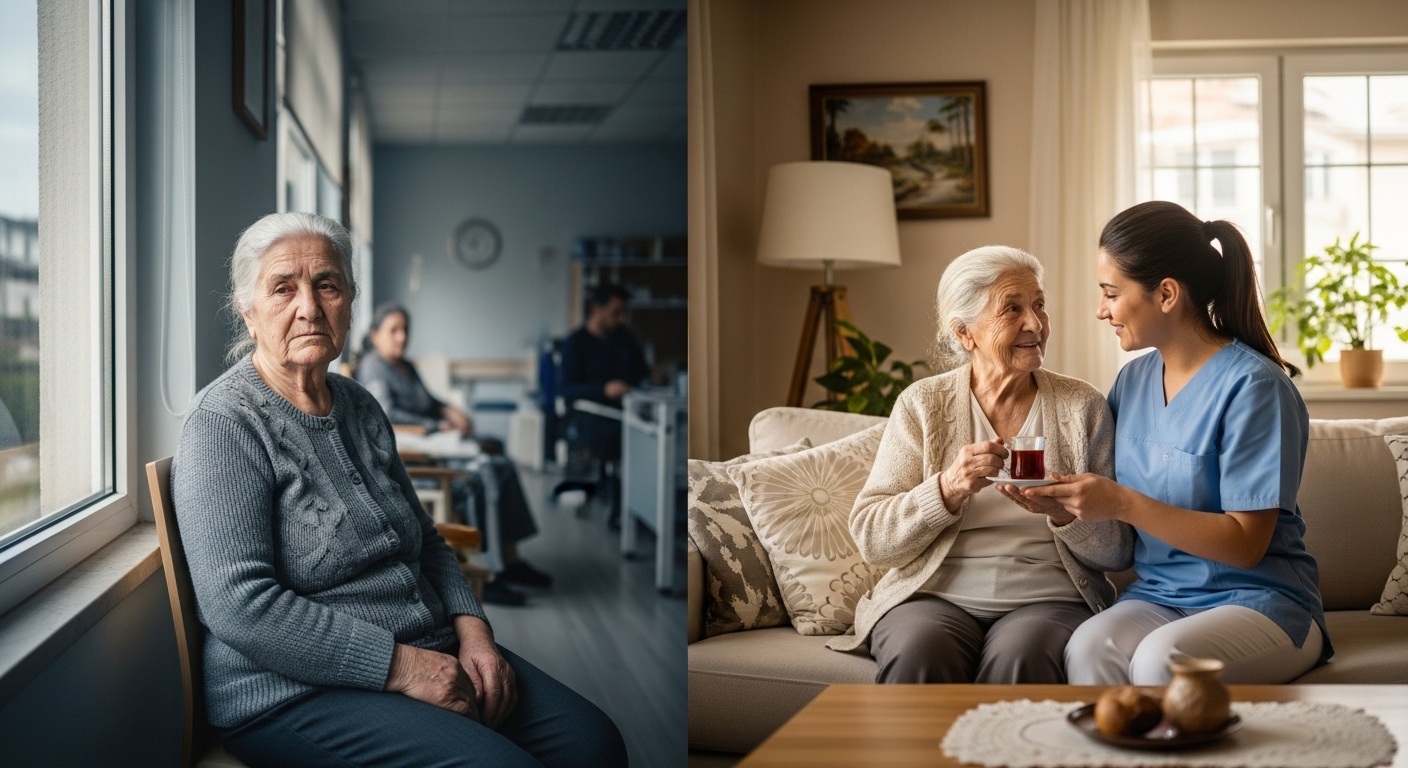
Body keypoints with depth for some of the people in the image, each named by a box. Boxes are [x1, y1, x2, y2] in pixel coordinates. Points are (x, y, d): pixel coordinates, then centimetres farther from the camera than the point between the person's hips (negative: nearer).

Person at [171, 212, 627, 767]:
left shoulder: (359, 407, 12)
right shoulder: (223, 424, -11)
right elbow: (238, 605, -21)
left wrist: (472, 630, 1)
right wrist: (401, 667, -21)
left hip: (428, 654, 7)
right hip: (293, 692, -7)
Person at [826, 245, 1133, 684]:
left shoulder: (1082, 407, 8)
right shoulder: (922, 404, 7)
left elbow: (1118, 553, 6)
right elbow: (871, 539, 0)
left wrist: (1065, 512, -15)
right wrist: (948, 489, -16)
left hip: (1048, 599, 0)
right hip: (936, 598, 0)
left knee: (1019, 658, -34)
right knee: (919, 654, -34)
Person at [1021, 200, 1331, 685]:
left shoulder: (1252, 386, -11)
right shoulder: (1132, 381, 10)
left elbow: (1245, 544, -15)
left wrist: (1121, 504, -21)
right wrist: (1066, 501, -6)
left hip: (1259, 601, -5)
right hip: (1156, 596, 5)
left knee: (1160, 658, -36)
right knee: (1088, 647, -29)